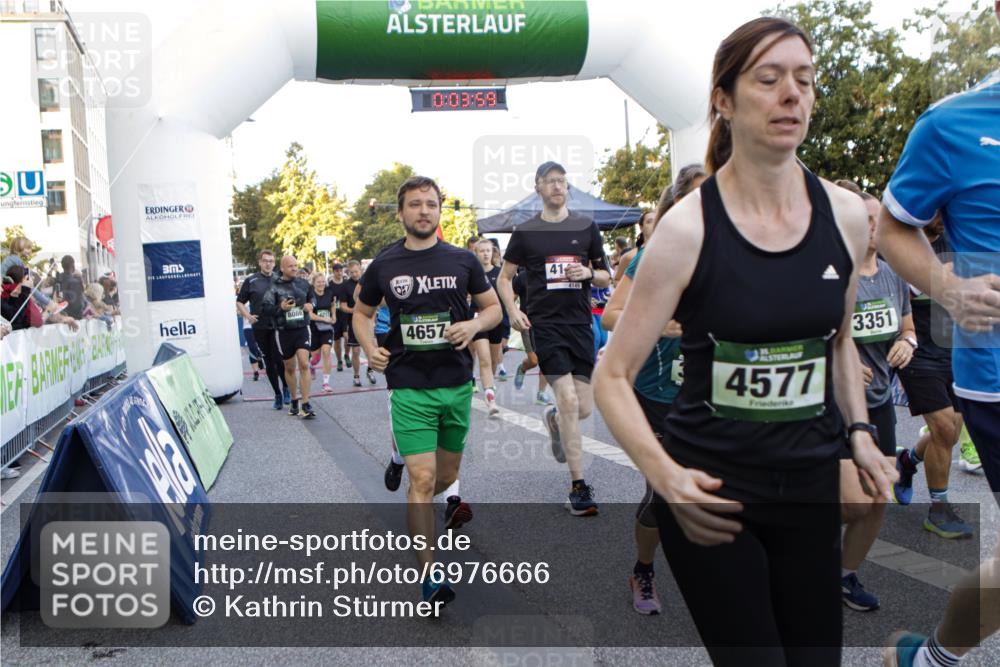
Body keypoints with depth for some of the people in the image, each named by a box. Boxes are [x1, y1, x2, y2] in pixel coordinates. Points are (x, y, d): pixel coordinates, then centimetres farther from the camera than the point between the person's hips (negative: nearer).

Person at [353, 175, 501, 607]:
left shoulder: (462, 261, 2)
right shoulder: (384, 265, 1)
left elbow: (493, 308, 10)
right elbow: (361, 312, 15)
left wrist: (474, 325, -12)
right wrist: (369, 348, -4)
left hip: (457, 383, 2)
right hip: (410, 388, -2)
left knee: (447, 473, 19)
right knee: (422, 479, -10)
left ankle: (446, 497, 56)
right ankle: (429, 576, -1)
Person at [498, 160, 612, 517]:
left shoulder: (586, 227, 8)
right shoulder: (525, 231, 4)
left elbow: (606, 277, 13)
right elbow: (504, 277, 11)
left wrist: (589, 274, -9)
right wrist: (513, 311, -6)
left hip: (580, 323, 3)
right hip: (545, 324, -3)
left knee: (584, 408, 2)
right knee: (568, 400, -12)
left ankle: (554, 419, 41)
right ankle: (578, 488, -2)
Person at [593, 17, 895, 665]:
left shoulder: (847, 215, -1)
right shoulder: (688, 228, -14)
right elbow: (613, 376, -11)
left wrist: (860, 431, 5)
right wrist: (664, 474, -24)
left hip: (812, 485, 5)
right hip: (712, 490, -4)